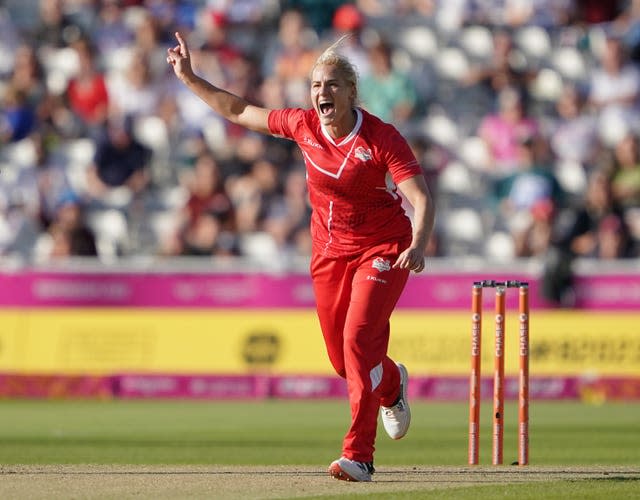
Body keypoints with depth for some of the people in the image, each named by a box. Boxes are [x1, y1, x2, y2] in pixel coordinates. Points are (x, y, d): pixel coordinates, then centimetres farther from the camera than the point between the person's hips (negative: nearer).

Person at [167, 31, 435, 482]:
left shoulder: (382, 138, -21)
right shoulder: (304, 126, -7)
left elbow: (422, 199, -28)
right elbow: (239, 111, 6)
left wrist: (418, 247, -45)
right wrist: (189, 78, 4)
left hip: (383, 250, -5)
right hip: (331, 252, 5)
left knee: (358, 340, -21)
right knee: (342, 358, 10)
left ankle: (359, 456, -18)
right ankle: (392, 386, 47)